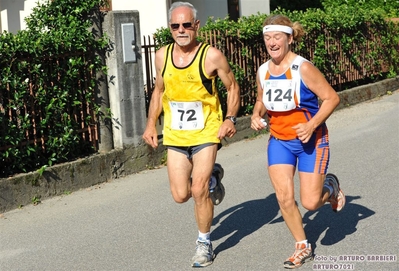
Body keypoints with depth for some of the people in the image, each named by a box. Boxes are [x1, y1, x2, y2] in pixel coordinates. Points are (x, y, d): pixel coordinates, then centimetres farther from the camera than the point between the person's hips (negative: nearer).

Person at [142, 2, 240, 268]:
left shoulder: (212, 56, -13)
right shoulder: (162, 56, 0)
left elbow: (233, 88, -3)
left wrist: (230, 118, -17)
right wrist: (151, 124, 6)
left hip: (206, 133, -4)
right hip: (175, 136, 4)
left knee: (199, 190, -9)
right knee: (180, 195, 3)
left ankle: (204, 243, 14)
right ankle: (211, 176, 36)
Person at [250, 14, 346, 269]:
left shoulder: (303, 68, -18)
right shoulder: (263, 71, -1)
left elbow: (332, 98, -16)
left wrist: (312, 125, -25)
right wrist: (257, 116, -3)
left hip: (310, 140, -4)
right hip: (279, 141, 5)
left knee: (310, 202, -5)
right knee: (284, 198, -6)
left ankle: (331, 186, 31)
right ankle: (303, 248, 15)